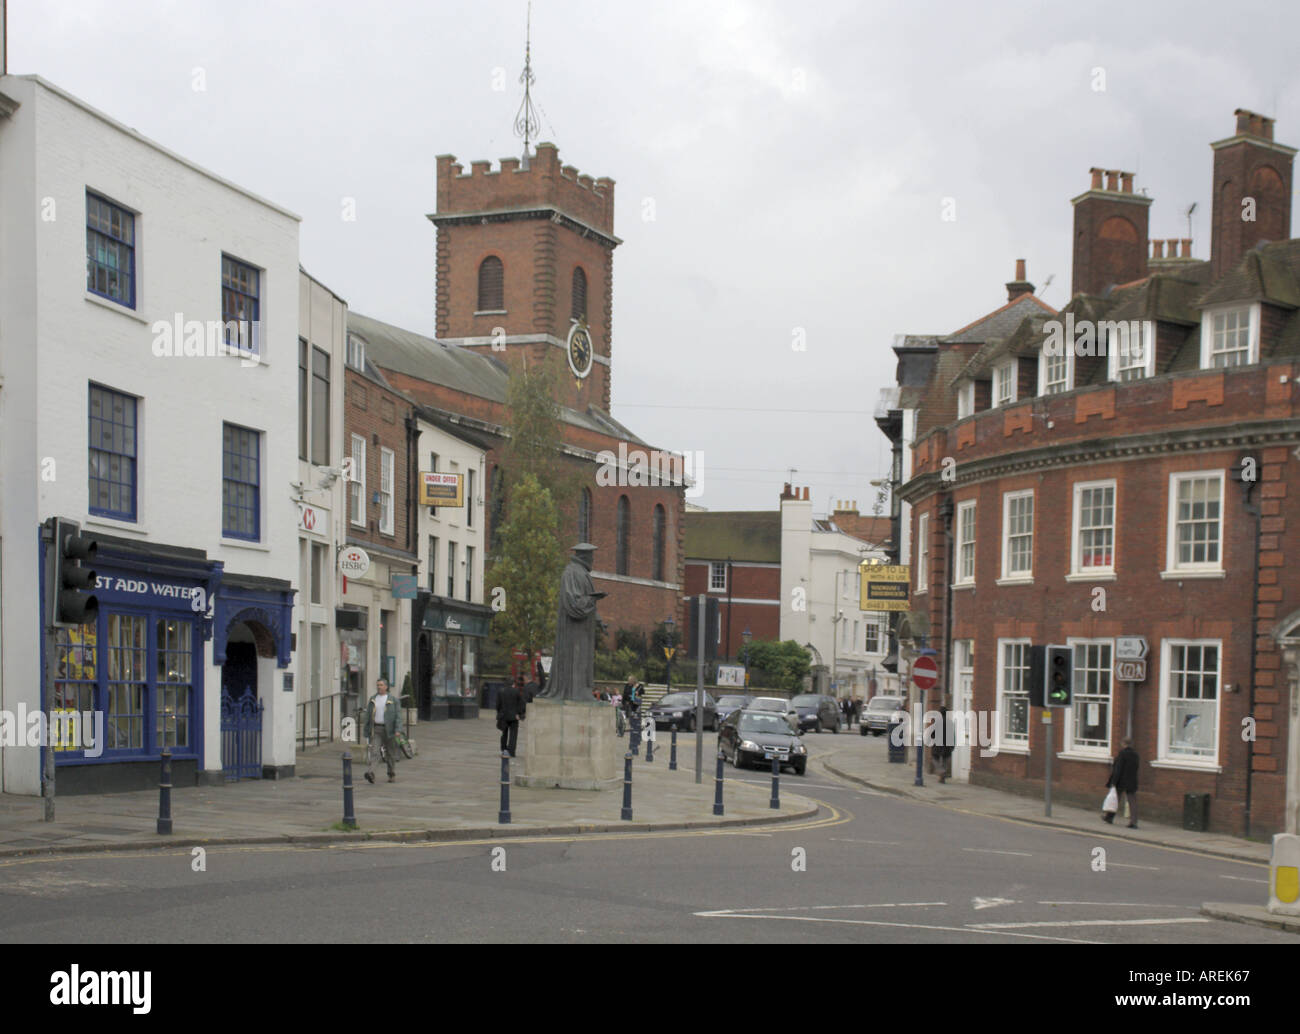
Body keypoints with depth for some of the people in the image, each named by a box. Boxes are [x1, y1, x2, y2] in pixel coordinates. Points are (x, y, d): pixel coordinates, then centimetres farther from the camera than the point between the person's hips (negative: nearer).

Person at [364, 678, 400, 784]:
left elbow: (397, 715, -5)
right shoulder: (373, 699, 10)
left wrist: (397, 730, -15)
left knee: (390, 754, 7)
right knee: (373, 751, -14)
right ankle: (370, 773, -26)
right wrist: (367, 730, 9)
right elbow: (368, 715, 13)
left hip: (388, 729, -2)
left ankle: (392, 775, 21)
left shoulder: (393, 699, 1)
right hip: (375, 729, 2)